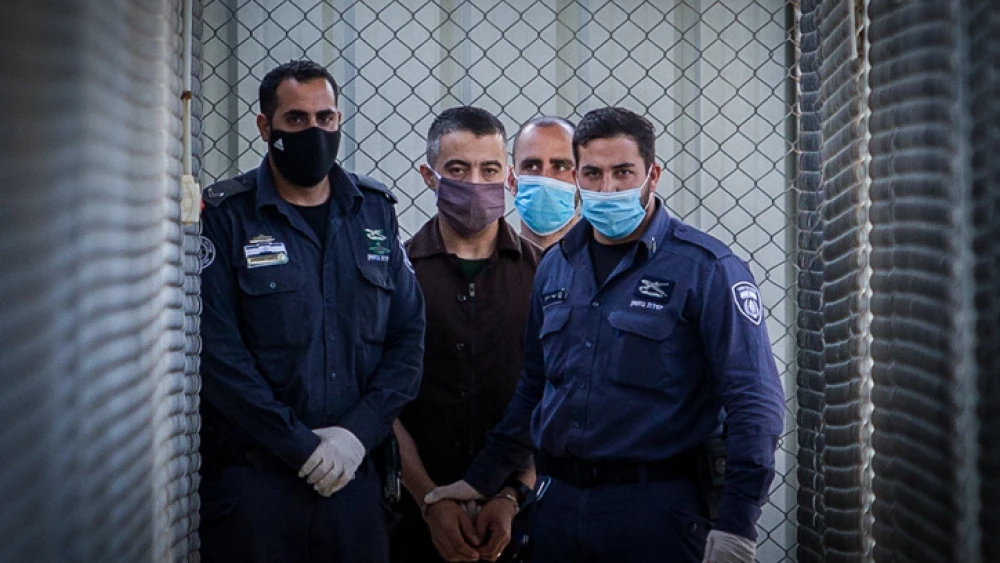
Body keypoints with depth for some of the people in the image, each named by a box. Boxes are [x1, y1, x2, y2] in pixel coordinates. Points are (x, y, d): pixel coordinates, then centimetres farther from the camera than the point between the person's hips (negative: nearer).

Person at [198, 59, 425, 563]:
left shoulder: (374, 211, 10)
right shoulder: (226, 217, -3)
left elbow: (408, 333, 5)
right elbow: (218, 351, -11)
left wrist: (359, 433, -8)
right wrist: (301, 446, -13)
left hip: (355, 477, 3)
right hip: (252, 479, -3)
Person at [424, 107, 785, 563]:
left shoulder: (705, 269, -8)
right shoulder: (556, 266, 11)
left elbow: (755, 404, -11)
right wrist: (481, 480, 17)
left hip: (656, 508, -5)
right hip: (558, 505, 5)